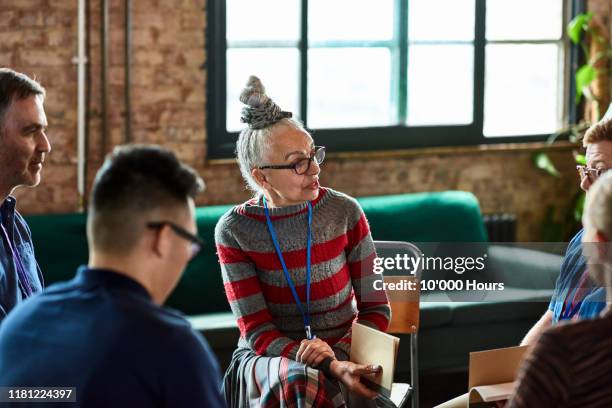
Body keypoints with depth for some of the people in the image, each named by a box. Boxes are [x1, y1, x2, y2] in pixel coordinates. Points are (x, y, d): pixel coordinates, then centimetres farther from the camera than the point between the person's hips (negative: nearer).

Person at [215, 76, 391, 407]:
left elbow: (376, 309, 3)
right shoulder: (233, 230, -7)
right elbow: (256, 330, -9)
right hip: (267, 355, -1)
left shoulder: (345, 212, -4)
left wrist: (338, 353, -18)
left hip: (343, 352, 1)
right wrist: (330, 366, -24)